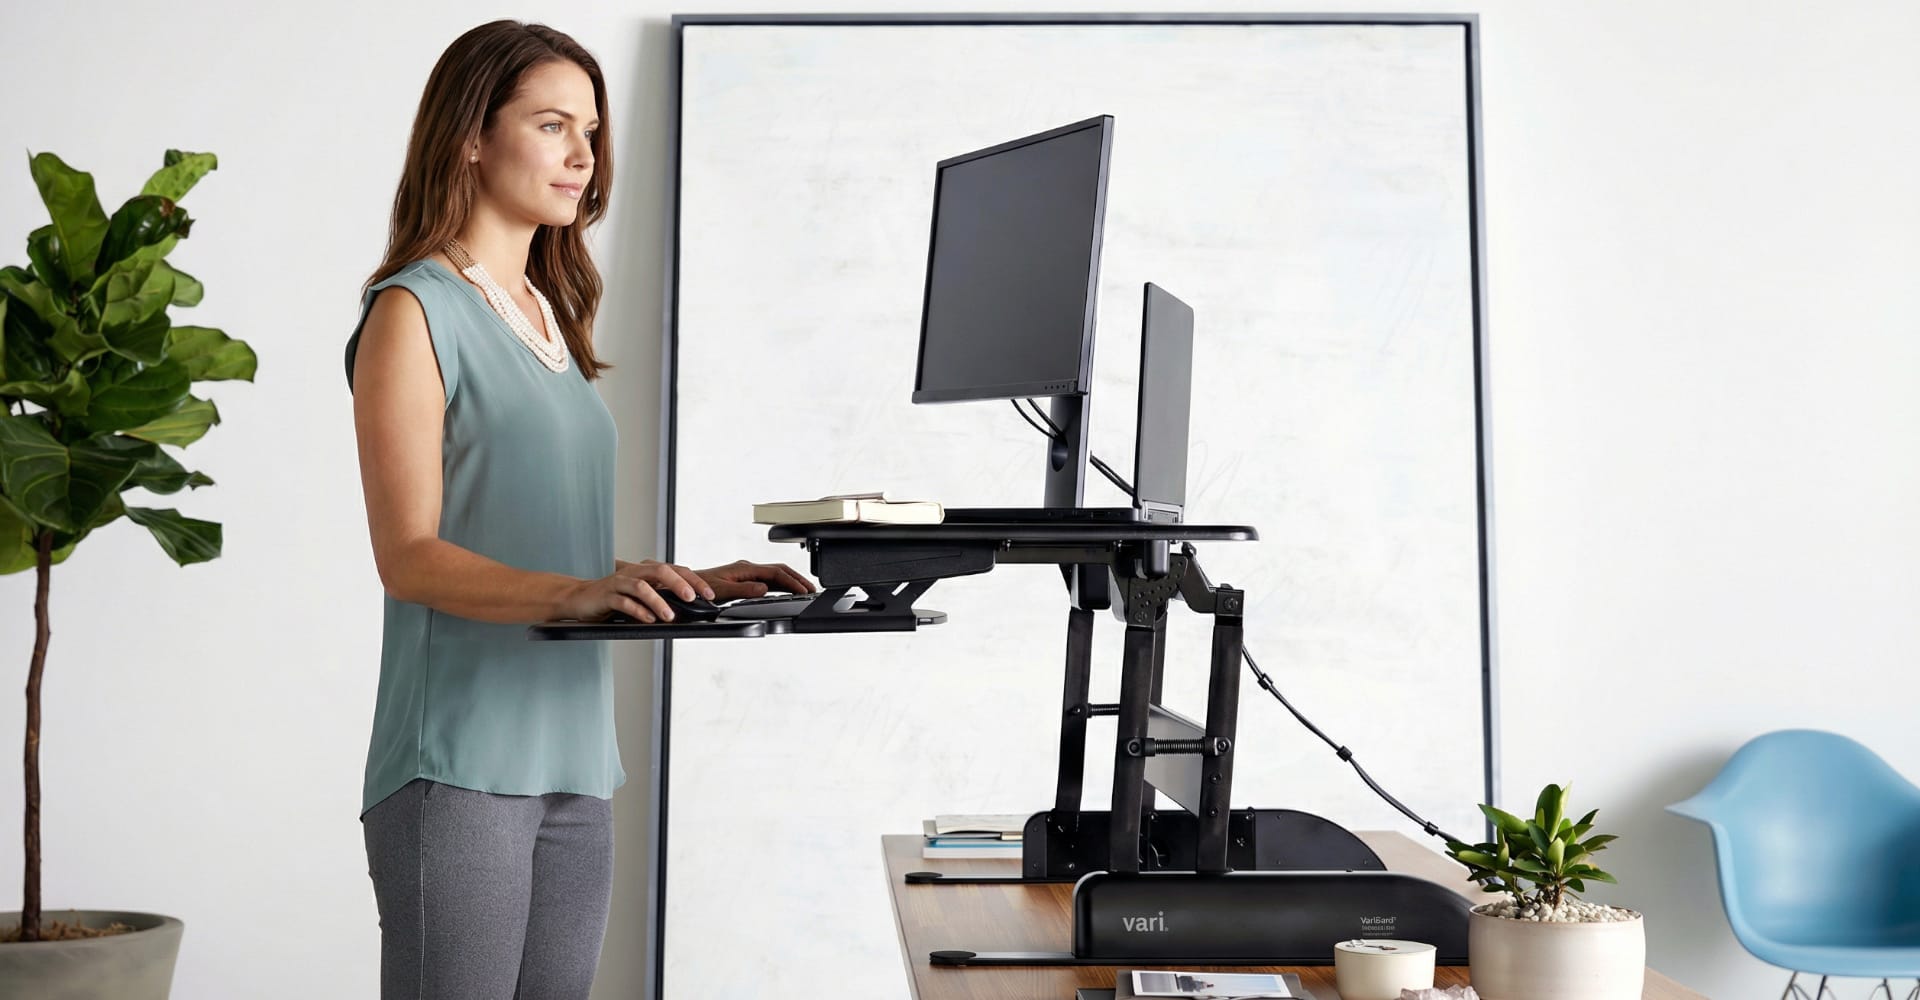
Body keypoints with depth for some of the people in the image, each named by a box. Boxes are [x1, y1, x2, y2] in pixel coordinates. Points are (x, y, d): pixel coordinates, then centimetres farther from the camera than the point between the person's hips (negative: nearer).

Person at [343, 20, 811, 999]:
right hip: (460, 766, -7)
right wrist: (576, 593, -27)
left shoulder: (548, 315, 19)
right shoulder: (414, 312, -5)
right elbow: (411, 557, -13)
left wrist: (683, 585, 7)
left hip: (575, 761, 7)